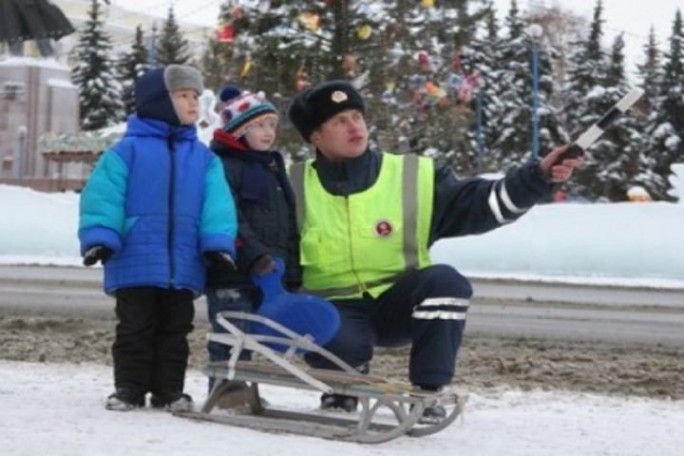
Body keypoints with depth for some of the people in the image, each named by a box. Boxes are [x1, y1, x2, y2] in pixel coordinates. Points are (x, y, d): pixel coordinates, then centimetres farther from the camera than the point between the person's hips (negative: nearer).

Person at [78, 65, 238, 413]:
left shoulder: (203, 158, 7)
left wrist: (219, 243, -10)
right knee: (135, 329, 5)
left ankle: (169, 390, 19)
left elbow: (217, 203, 2)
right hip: (135, 264, -3)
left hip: (183, 267, 4)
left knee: (175, 331, 10)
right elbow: (102, 197, -8)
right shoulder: (127, 151, -5)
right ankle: (129, 389, 14)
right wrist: (99, 239, -18)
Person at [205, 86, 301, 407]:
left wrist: (293, 271, 18)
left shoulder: (274, 168, 22)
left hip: (270, 273, 8)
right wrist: (255, 253, -25)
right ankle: (227, 387, -5)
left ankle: (241, 386, 17)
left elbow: (288, 224, 24)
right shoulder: (225, 167, -6)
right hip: (232, 272, -8)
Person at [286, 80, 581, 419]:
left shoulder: (411, 176, -4)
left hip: (400, 304, 1)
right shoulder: (295, 188, -1)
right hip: (337, 310, -1)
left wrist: (538, 178, -26)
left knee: (445, 281, -30)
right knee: (338, 349, -35)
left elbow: (476, 204, -13)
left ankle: (428, 392, -16)